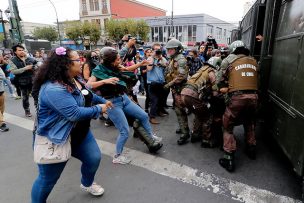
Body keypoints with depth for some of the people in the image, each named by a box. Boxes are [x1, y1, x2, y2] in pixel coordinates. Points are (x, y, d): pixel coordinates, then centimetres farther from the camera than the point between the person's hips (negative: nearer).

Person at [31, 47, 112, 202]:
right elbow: (74, 113, -35)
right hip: (55, 140, -8)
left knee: (94, 158, 16)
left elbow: (88, 95, 20)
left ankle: (87, 184, 46)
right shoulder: (53, 89, -31)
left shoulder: (75, 79, 1)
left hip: (80, 133, 9)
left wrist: (103, 101, 19)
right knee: (48, 179, 9)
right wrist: (98, 109, -22)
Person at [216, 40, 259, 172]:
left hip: (237, 97, -5)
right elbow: (254, 78, 13)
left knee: (228, 127, 8)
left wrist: (223, 87, 21)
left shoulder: (229, 59, 6)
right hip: (253, 96, 5)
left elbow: (220, 79, 5)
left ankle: (229, 159, 6)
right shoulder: (253, 61, 17)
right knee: (249, 124, 27)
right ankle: (251, 150, 43)